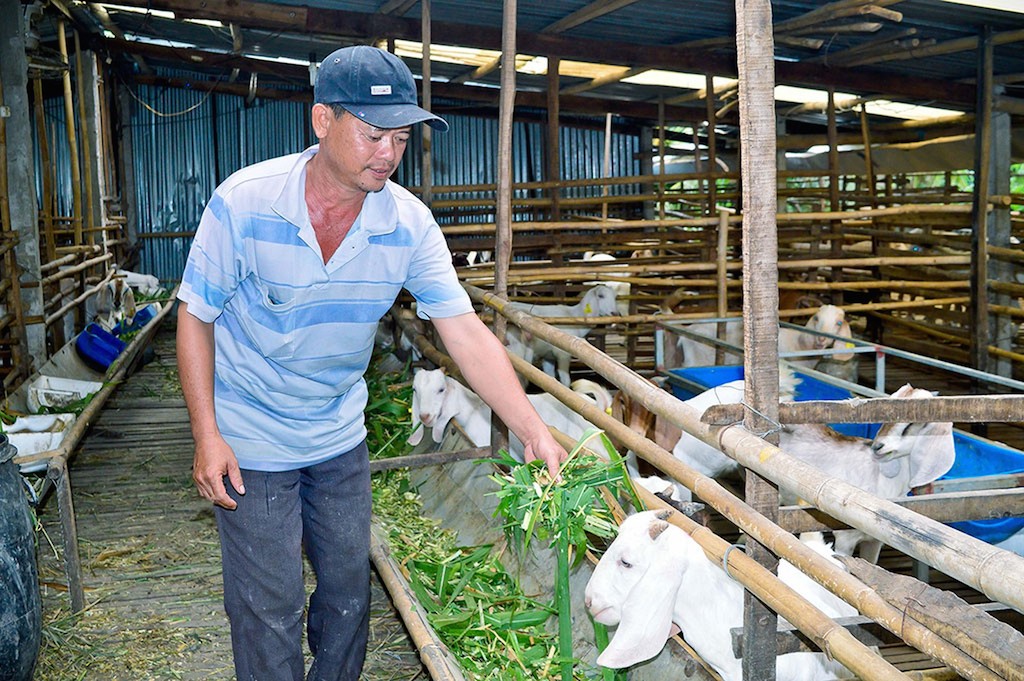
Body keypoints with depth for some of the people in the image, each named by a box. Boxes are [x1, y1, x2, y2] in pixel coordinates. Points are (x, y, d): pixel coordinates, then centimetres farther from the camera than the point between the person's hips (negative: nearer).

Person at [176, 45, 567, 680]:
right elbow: (196, 316, -11)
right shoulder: (244, 203, -21)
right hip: (252, 443, -3)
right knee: (271, 612, 4)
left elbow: (466, 332, -13)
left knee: (349, 593, 16)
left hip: (341, 437, 4)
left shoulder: (410, 223, -14)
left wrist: (534, 431, -19)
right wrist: (207, 436, -15)